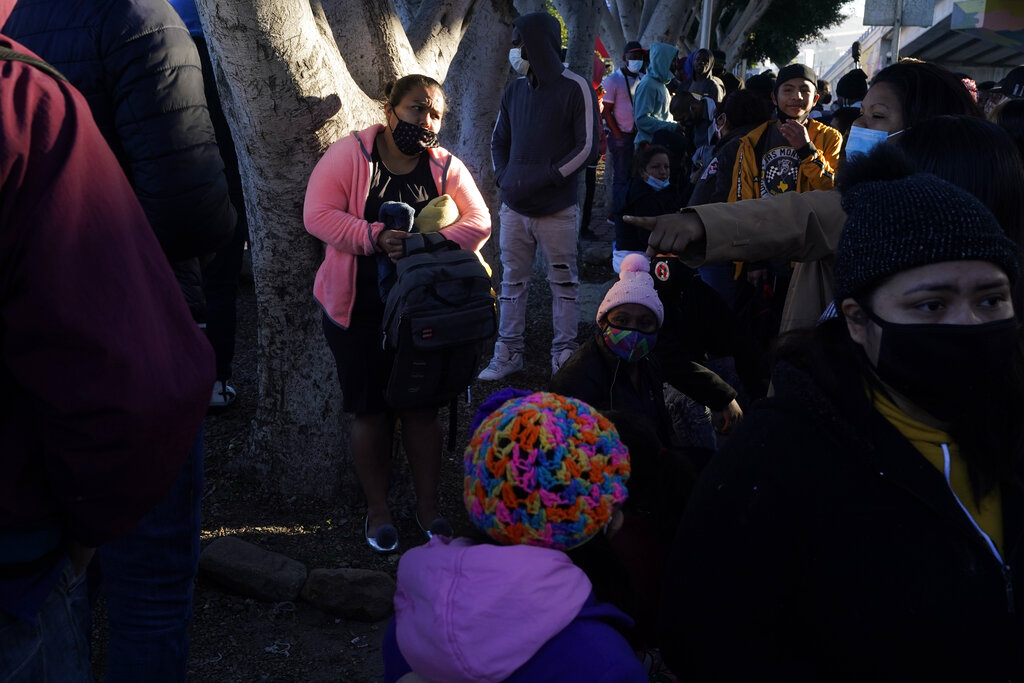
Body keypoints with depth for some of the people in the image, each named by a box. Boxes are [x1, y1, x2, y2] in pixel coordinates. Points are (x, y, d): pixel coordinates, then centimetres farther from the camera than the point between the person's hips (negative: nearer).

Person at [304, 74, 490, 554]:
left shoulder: (446, 168, 1)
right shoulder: (349, 155, -7)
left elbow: (478, 223, -2)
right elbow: (318, 215, -13)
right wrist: (375, 237, -25)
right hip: (359, 312, -2)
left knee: (423, 408, 9)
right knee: (370, 410, 8)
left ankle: (428, 505, 26)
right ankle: (377, 510, 24)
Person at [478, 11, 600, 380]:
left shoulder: (575, 88, -6)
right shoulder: (514, 90, 10)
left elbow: (587, 147, -10)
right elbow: (499, 140, 19)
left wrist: (545, 179, -16)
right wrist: (503, 177, 1)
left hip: (556, 209, -5)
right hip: (514, 207, 5)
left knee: (564, 282, 5)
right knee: (512, 281, 8)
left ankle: (564, 355, 14)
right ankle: (508, 354, 16)